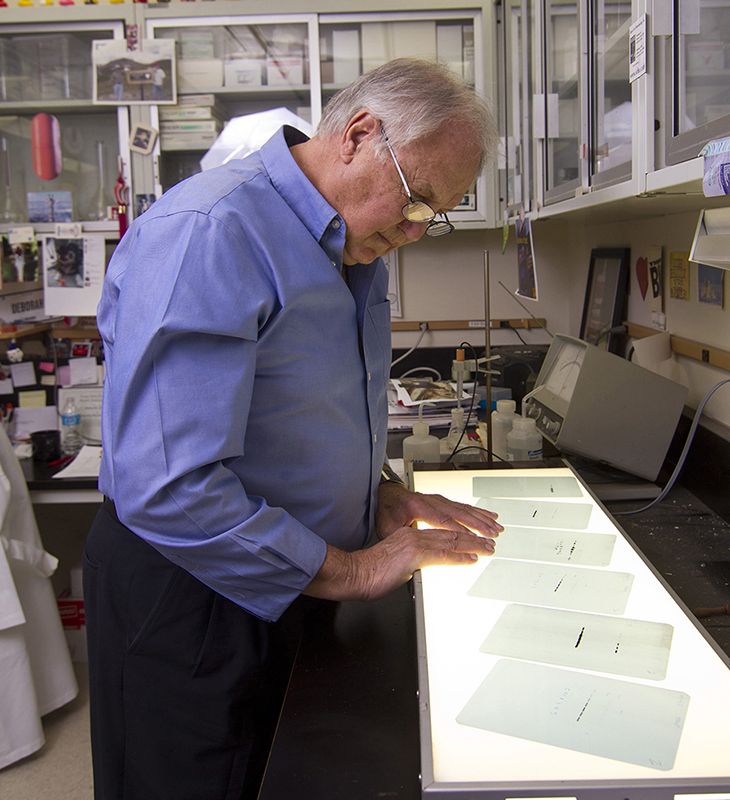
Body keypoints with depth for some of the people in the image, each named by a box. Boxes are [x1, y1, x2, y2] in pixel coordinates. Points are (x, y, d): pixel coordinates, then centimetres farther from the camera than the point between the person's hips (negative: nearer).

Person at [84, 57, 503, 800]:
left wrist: (381, 494, 1)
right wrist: (349, 571, -22)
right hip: (192, 602, -8)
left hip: (291, 590, 9)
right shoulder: (207, 235, -26)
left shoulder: (355, 250, 5)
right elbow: (167, 489, -32)